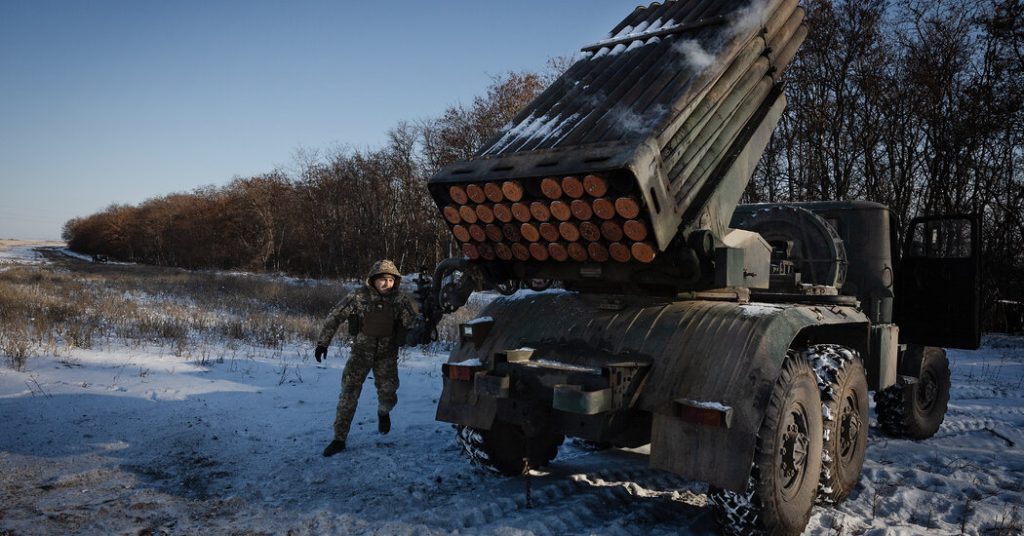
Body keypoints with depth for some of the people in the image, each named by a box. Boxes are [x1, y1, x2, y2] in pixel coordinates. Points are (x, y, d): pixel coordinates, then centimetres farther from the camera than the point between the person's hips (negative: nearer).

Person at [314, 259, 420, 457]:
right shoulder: (359, 297, -12)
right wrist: (322, 342, -9)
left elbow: (415, 323, -9)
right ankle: (339, 439, 3)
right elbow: (334, 317, -6)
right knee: (349, 393, -7)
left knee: (388, 394, 2)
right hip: (361, 352, -1)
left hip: (387, 355, 1)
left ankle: (383, 413, 41)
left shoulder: (400, 300, -8)